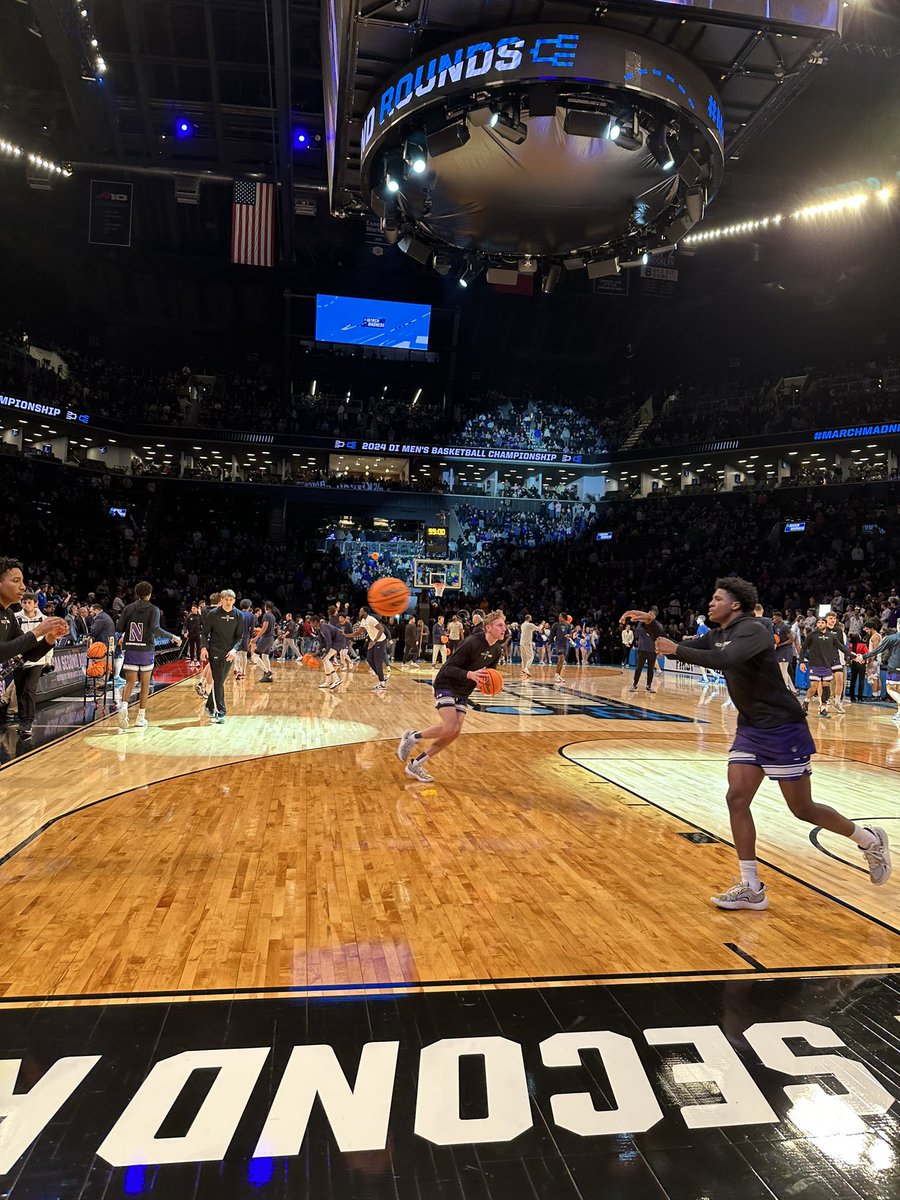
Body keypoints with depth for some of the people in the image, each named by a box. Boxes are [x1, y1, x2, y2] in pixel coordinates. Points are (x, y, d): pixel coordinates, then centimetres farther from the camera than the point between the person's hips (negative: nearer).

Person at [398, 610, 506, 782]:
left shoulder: (496, 650, 0)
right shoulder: (472, 642, -24)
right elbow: (449, 667, -24)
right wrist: (470, 674, -39)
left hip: (463, 693, 8)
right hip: (446, 686, -8)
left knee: (455, 733, -2)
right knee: (450, 727, -24)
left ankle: (415, 765, 10)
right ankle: (412, 737, 2)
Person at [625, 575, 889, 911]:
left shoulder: (752, 630, -20)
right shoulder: (717, 636, 7)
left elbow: (724, 660, -37)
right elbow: (679, 648, 13)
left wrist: (676, 650, -30)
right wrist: (651, 624, -3)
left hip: (782, 729, -8)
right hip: (749, 729, 8)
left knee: (803, 809, 3)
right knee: (737, 798, -3)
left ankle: (870, 839, 30)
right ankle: (752, 889, 4)